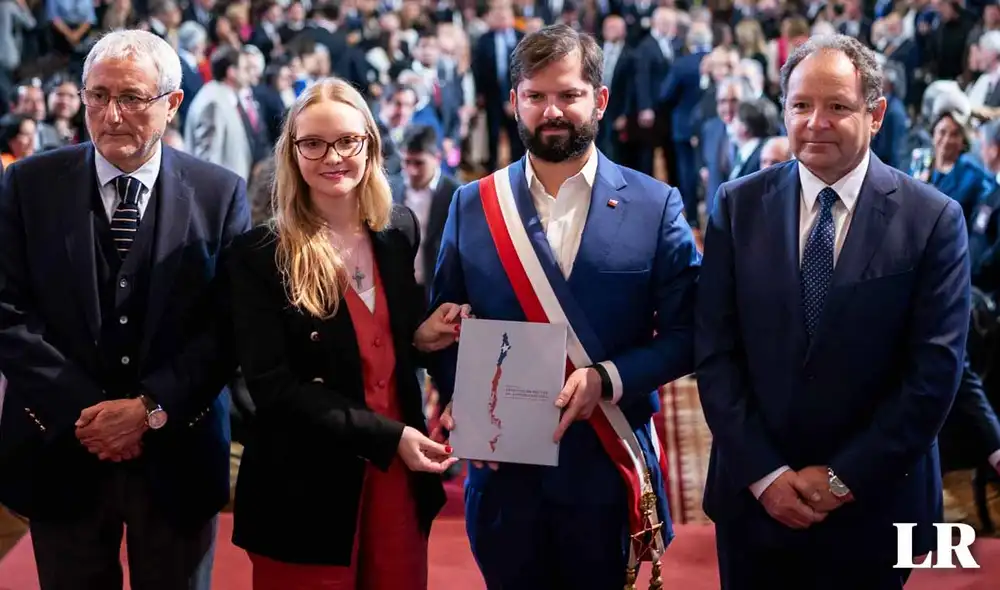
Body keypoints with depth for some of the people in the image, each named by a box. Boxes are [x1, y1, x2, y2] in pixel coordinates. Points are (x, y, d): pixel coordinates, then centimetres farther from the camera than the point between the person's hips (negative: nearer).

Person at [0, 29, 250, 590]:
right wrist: (81, 410, -13)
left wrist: (151, 408, -15)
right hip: (61, 454, 1)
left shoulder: (221, 195, -2)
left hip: (176, 456, 0)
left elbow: (229, 324, -5)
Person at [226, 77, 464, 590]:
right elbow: (272, 388, -15)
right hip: (307, 492, -4)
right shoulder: (258, 255, -11)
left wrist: (422, 338, -5)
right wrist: (386, 435, -20)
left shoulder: (400, 229, 4)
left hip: (399, 478, 5)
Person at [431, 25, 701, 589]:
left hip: (609, 472, -1)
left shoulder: (655, 206, -2)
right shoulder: (473, 207, 4)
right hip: (505, 472, 2)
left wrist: (607, 379, -18)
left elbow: (687, 334, -4)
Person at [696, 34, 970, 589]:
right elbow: (715, 352, -3)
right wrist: (764, 473, -10)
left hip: (872, 507, -2)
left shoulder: (933, 220, -7)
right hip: (753, 497, 2)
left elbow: (934, 372, -9)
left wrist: (846, 478, -11)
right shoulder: (739, 205, -1)